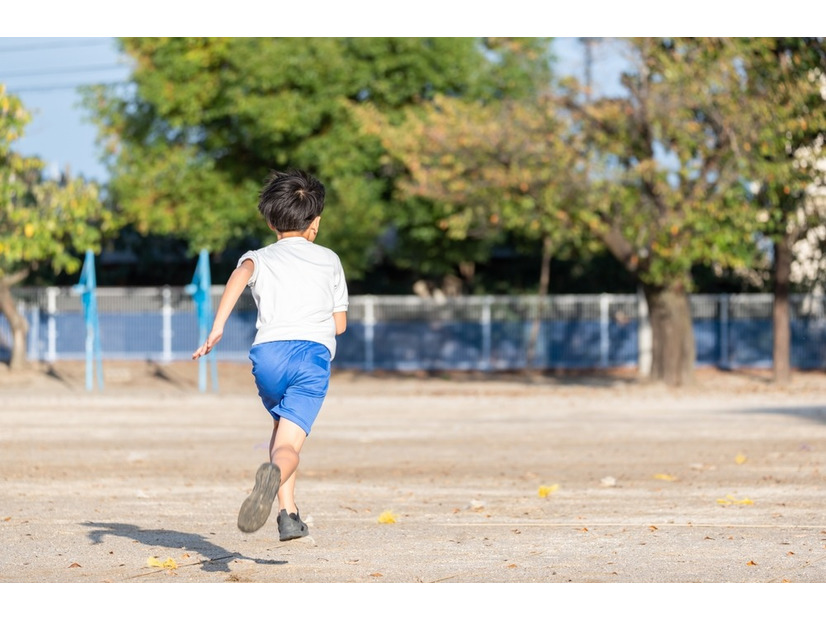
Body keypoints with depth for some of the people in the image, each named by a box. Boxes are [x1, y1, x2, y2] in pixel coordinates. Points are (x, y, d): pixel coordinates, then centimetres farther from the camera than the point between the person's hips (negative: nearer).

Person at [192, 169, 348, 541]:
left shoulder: (259, 258, 21)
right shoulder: (329, 260, 25)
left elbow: (241, 273, -5)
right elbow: (340, 323, 25)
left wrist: (217, 328, -13)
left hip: (268, 353, 1)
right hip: (313, 354, -1)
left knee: (282, 428, 28)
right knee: (289, 445, -13)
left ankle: (288, 514, 16)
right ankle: (274, 473, -50)